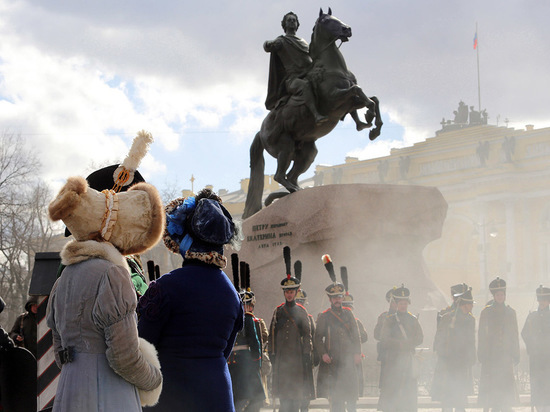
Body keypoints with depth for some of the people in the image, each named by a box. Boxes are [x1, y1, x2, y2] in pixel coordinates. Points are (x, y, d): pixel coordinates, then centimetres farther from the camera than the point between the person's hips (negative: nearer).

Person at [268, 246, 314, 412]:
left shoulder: (301, 311, 6)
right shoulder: (278, 311, 8)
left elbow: (307, 334, 5)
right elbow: (272, 334, 8)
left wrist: (306, 354, -2)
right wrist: (272, 354, 2)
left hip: (297, 355, -1)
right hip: (281, 356, 1)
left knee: (297, 392, 0)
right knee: (283, 393, -2)